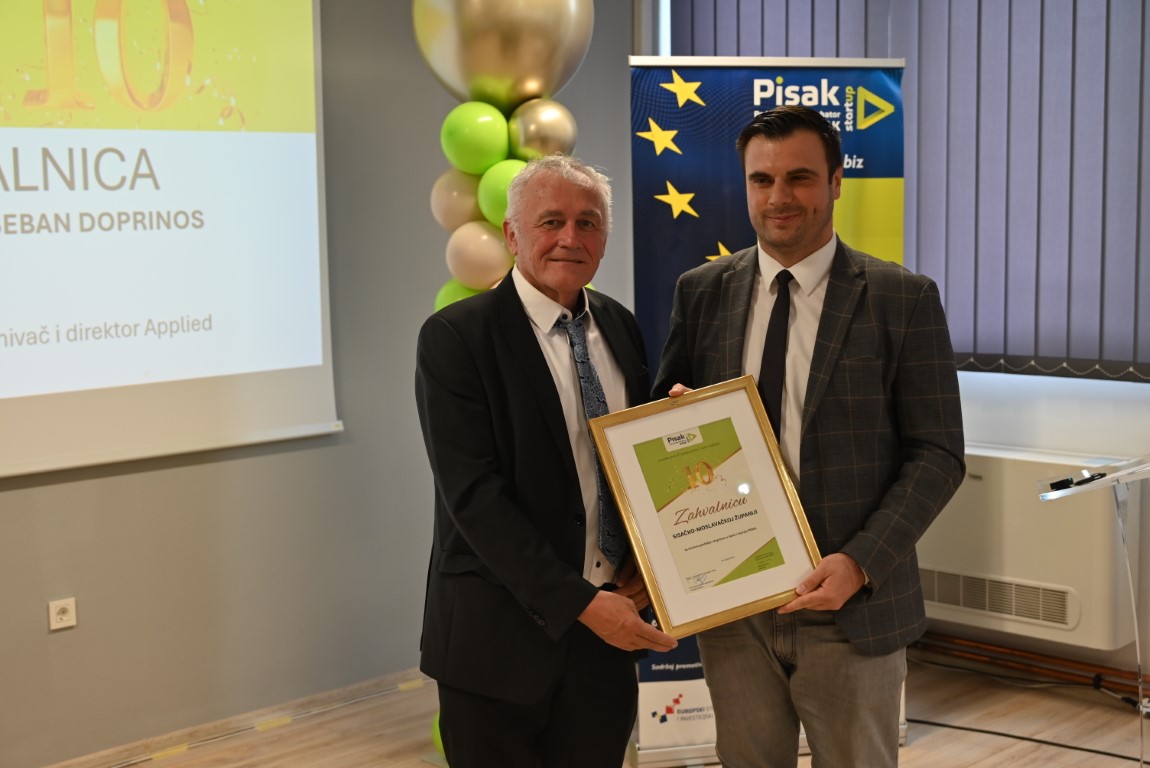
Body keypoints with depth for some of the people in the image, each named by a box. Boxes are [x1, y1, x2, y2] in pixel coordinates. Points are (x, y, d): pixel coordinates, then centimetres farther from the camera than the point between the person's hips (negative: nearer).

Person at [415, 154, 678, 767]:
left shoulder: (619, 325, 7)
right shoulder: (454, 336, -11)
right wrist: (577, 602, -19)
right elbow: (473, 494, -17)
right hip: (500, 634, -5)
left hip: (609, 624, 5)